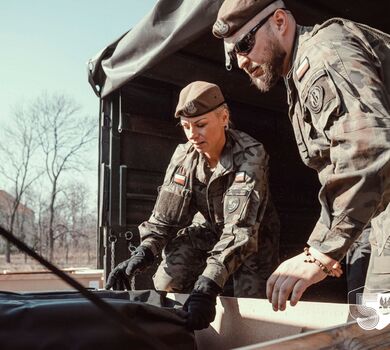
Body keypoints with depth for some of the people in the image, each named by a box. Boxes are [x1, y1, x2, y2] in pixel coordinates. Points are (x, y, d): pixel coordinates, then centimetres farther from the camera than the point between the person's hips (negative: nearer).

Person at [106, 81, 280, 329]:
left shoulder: (250, 156, -30)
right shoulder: (183, 156, -16)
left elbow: (241, 228, -40)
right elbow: (165, 215, -14)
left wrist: (209, 283, -53)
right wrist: (143, 254, -34)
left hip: (254, 236, -3)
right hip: (207, 229, 4)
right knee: (165, 286, -10)